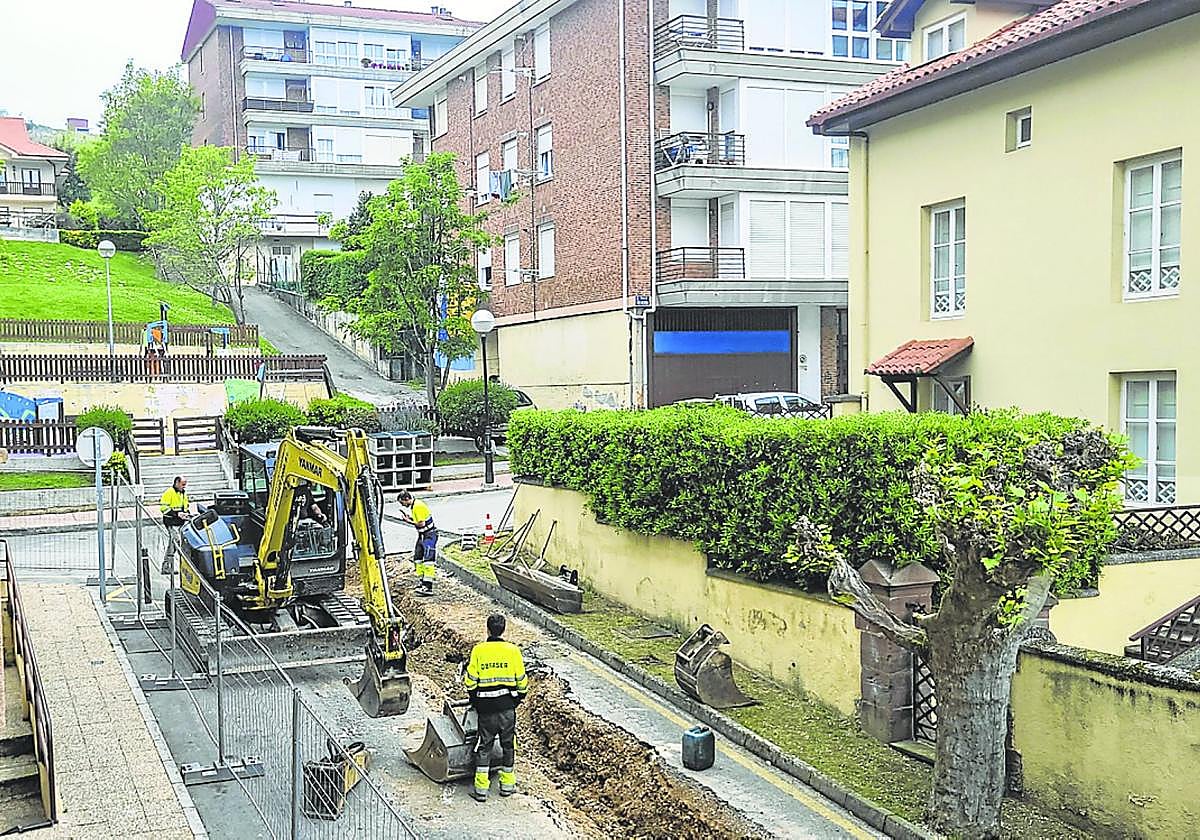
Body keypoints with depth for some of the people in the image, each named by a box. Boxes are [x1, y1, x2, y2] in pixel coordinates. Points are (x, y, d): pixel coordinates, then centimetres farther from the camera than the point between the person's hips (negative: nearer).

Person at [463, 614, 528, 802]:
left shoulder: (478, 650, -6)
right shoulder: (513, 651, -5)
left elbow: (470, 680, -2)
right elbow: (521, 680, 1)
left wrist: (474, 700, 15)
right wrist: (519, 698, 18)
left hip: (485, 706, 0)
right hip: (507, 705, 0)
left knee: (484, 746, 8)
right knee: (508, 744, 14)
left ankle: (481, 788, 7)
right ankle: (507, 784, 21)